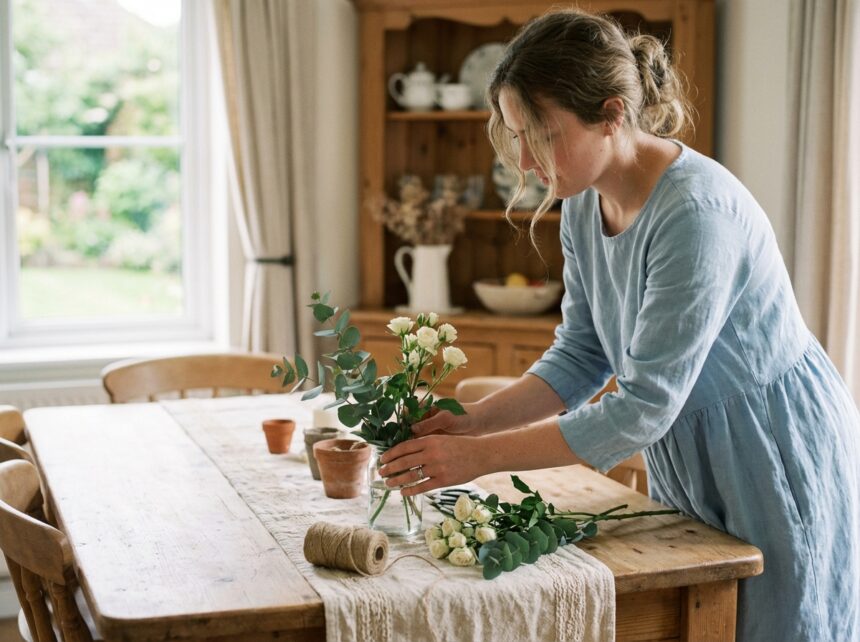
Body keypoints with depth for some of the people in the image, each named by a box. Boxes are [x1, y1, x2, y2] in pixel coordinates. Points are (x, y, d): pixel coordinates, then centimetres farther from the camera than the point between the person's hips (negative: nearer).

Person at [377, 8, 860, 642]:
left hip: (777, 464, -7)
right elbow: (580, 358, 2)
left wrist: (480, 457, -26)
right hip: (685, 463, 7)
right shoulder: (585, 204, -4)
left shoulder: (694, 212, -30)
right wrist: (470, 422, -12)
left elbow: (643, 407, -29)